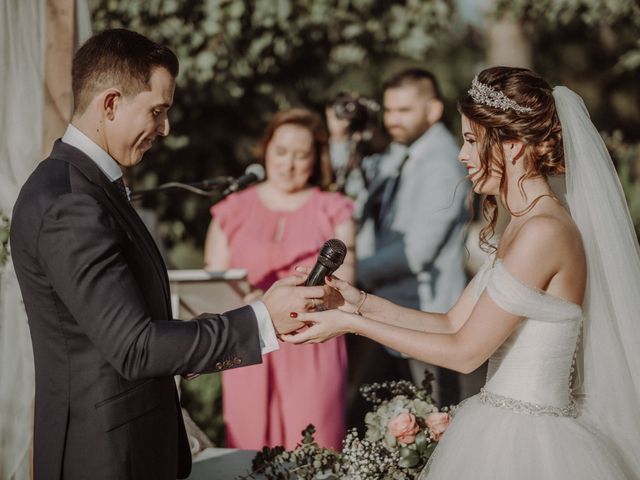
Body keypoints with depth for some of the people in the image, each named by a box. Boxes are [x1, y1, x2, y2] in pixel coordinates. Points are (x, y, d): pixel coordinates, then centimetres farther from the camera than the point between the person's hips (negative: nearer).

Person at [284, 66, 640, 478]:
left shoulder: (542, 232, -20)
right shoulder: (529, 224, 11)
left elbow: (465, 351, -17)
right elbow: (453, 324, 12)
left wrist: (351, 324, -11)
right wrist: (362, 304, 4)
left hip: (526, 444, -9)